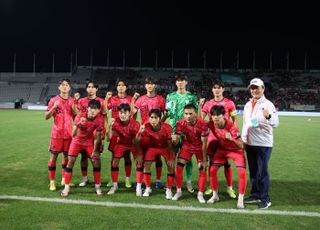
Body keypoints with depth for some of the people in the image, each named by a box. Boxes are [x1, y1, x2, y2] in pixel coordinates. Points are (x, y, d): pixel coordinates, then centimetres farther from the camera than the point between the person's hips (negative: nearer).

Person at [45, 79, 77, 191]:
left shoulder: (72, 101, 7)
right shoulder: (53, 100, -2)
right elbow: (46, 116, -3)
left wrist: (74, 107, -9)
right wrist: (54, 107, -18)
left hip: (69, 133, 3)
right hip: (57, 133, -3)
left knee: (67, 155, 8)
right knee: (53, 155, -1)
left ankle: (64, 179, 23)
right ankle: (52, 181, 7)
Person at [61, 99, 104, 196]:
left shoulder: (99, 120, -21)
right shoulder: (80, 117, -28)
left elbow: (97, 137, -10)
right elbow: (73, 135, -35)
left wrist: (94, 151, -9)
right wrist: (78, 124, -53)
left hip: (89, 141, 2)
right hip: (77, 140, -1)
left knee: (96, 161, -4)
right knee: (70, 161, -9)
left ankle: (97, 187, 10)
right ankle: (66, 187, 3)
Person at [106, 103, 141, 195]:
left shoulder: (135, 124, -30)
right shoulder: (115, 122, -26)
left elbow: (136, 141, -21)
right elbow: (108, 138, -28)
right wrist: (109, 126, -42)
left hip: (133, 143, -1)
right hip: (121, 143, 2)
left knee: (140, 161, -14)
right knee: (114, 161, -8)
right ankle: (114, 185, 9)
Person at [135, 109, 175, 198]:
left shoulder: (167, 128, -30)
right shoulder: (145, 127, -26)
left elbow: (169, 144, -20)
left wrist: (171, 158, -21)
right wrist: (140, 132, -43)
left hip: (165, 147, -1)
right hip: (152, 147, 1)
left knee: (171, 166, -12)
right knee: (146, 165, -12)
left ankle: (169, 190, 6)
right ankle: (148, 188, 9)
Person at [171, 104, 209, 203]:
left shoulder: (203, 124, -29)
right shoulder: (180, 123, -22)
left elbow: (204, 143, -21)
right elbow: (176, 141, -16)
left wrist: (204, 160, -17)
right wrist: (175, 139, -42)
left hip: (200, 147, -2)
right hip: (187, 146, 2)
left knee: (202, 169, -6)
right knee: (178, 166, -8)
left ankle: (200, 194, 12)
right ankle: (178, 191, 10)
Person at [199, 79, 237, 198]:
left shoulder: (229, 103, 0)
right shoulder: (208, 103, 6)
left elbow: (234, 120, 4)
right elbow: (201, 119, 0)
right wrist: (200, 106, -11)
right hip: (212, 136, 2)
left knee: (226, 162, 2)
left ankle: (230, 187, 13)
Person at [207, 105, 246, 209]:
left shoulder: (232, 127, -34)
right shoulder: (211, 124, -21)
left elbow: (241, 146, -33)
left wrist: (231, 139, -50)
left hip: (236, 150, -4)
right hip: (222, 149, 4)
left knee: (242, 172, -18)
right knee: (212, 170, -7)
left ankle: (240, 199, 0)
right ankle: (215, 195, 14)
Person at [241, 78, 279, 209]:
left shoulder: (267, 104, -9)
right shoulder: (248, 105, 12)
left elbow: (275, 123, -19)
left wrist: (269, 116, -39)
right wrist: (243, 137, 9)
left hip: (264, 143, -6)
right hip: (250, 143, 7)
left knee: (262, 171, -4)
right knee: (253, 171, 14)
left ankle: (265, 199, 6)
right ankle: (255, 195, 25)